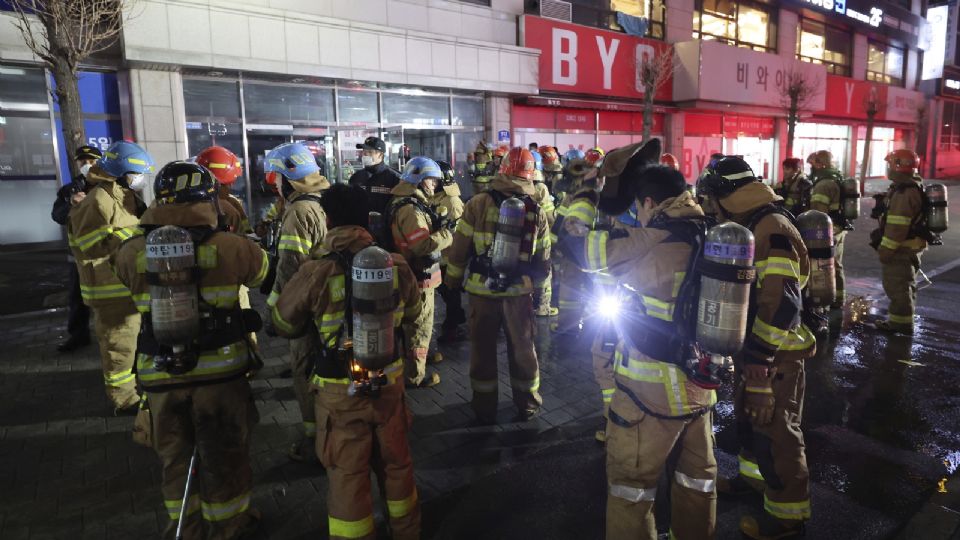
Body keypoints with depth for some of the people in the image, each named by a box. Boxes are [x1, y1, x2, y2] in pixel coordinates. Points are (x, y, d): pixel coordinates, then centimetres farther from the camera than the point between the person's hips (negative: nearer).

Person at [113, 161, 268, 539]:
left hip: (160, 374, 3)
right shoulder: (228, 246, -12)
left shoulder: (132, 252, -5)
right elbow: (262, 268, 6)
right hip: (219, 369, -2)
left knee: (175, 455, 22)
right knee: (223, 453, 17)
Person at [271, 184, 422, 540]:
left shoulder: (315, 273, -19)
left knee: (347, 474, 13)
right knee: (395, 462, 23)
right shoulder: (396, 265, -9)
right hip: (388, 380, 4)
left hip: (341, 390, -3)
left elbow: (284, 324, -3)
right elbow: (412, 313, 9)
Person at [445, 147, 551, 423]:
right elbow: (543, 260, 4)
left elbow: (459, 250, -6)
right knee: (522, 348, 18)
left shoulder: (477, 205, -10)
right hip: (520, 292, 1)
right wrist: (534, 283, 21)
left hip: (482, 291, -1)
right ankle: (527, 404, 32)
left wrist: (453, 281, 7)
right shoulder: (537, 212, -3)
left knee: (483, 349, 14)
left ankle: (485, 408, 26)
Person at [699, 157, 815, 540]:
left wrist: (759, 358, -26)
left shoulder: (771, 230, -24)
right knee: (749, 418, 24)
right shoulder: (747, 227, 9)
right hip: (754, 349, 10)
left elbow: (781, 304, -29)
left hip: (774, 355, -10)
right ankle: (755, 474, 45)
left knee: (775, 430, 3)